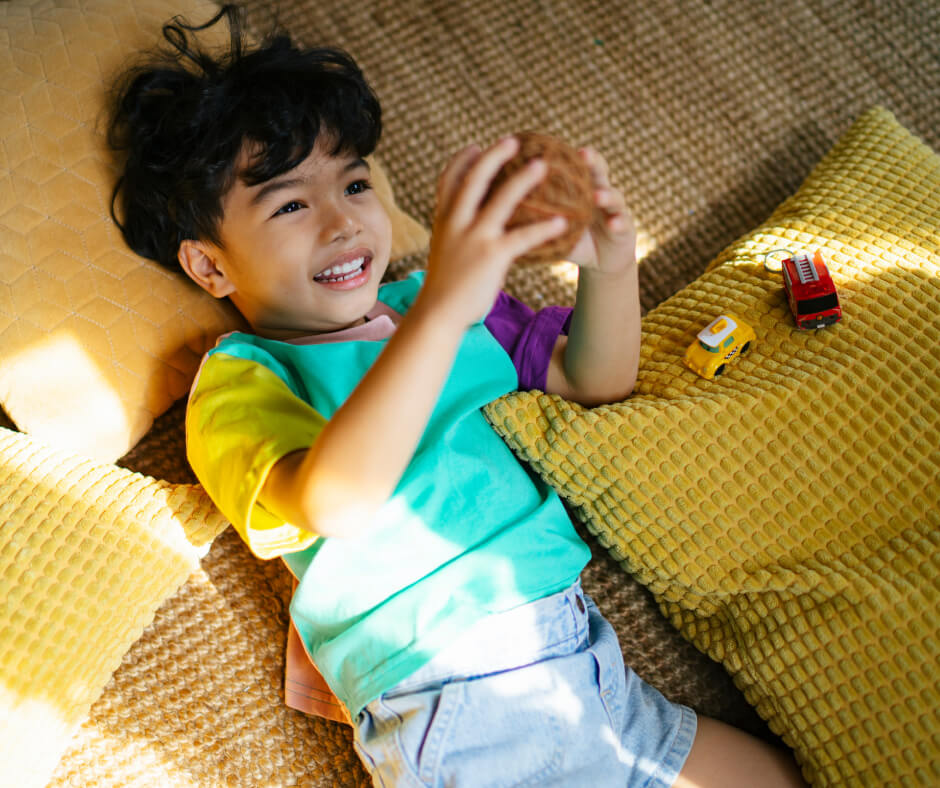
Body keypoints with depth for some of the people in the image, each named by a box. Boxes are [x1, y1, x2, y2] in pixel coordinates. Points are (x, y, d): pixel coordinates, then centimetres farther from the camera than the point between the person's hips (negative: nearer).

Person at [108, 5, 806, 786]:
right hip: (459, 719, -6)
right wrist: (441, 312, -38)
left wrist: (609, 267, -7)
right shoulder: (240, 379, -5)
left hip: (587, 658, 6)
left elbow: (595, 379, 14)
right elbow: (332, 503, -27)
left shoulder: (430, 304, 14)